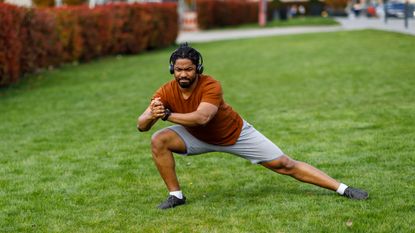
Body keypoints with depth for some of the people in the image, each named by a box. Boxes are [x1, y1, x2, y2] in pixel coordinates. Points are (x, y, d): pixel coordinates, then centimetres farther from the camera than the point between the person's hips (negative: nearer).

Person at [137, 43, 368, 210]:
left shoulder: (211, 86, -32)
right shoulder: (166, 92, -20)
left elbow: (201, 118, -48)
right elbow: (141, 125, -25)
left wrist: (167, 114, -53)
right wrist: (151, 115, -47)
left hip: (236, 134, -4)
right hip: (199, 138, 4)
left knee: (285, 165, -6)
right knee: (159, 141, -19)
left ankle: (344, 189, -1)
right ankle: (176, 195, -3)